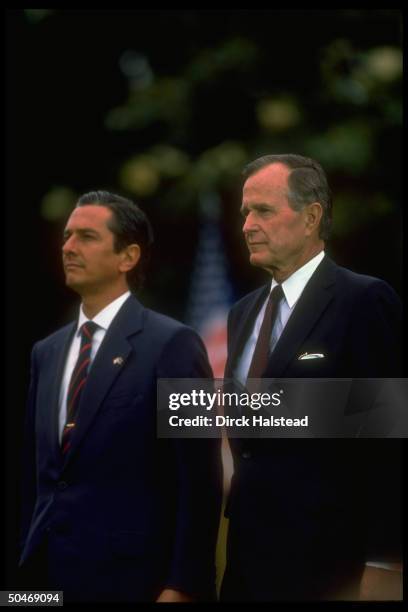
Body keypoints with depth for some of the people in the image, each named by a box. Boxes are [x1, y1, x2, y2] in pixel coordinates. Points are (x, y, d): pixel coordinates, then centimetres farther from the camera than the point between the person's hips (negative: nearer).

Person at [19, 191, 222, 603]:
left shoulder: (171, 345, -6)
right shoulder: (46, 352, 14)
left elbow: (199, 480, -10)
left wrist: (182, 586, -14)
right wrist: (25, 569, 11)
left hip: (128, 580, -6)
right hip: (46, 574, 6)